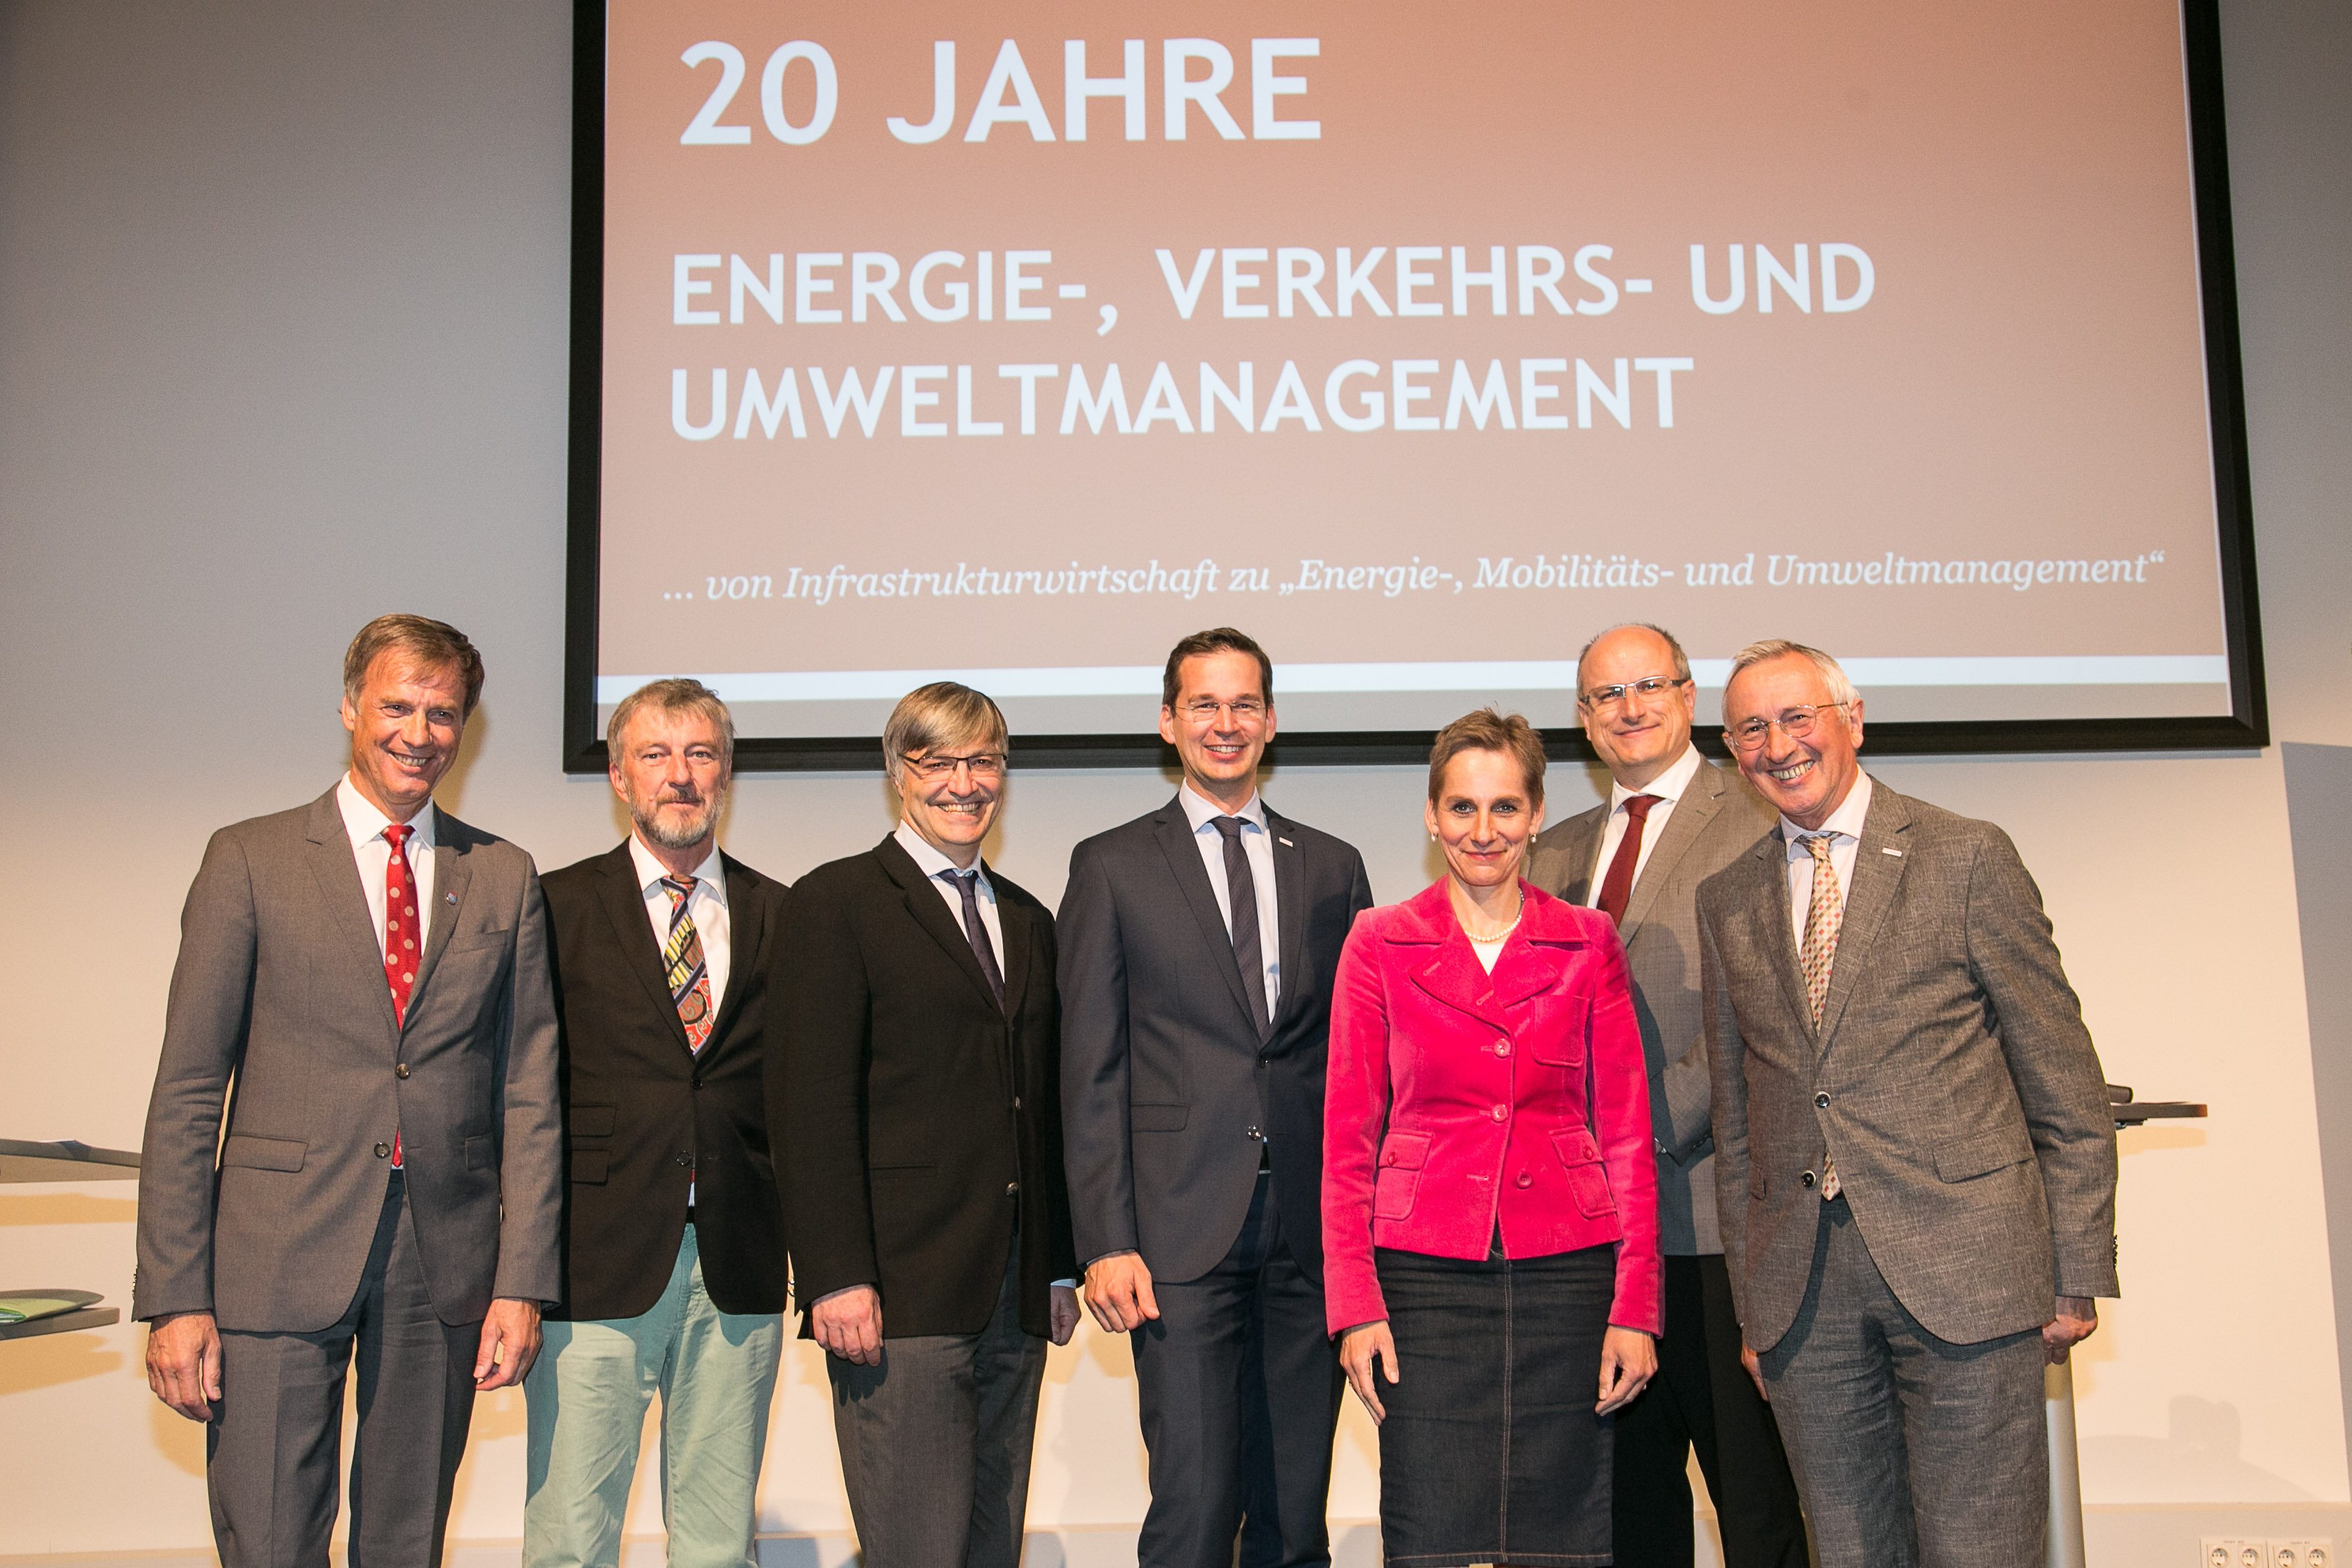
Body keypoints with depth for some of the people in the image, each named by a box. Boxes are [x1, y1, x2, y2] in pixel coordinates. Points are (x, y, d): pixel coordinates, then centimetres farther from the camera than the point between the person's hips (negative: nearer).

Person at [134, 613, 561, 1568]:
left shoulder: (504, 878, 8)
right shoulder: (249, 860, 2)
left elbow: (529, 1093, 6)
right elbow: (187, 1091, -1)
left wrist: (523, 1279, -1)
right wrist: (175, 1298, -7)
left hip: (446, 1267, 2)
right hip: (280, 1262, -2)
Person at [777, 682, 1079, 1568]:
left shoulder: (1030, 923, 19)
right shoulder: (837, 903, -1)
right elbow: (811, 1103, -9)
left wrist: (1061, 1267, 13)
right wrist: (837, 1278, -16)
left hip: (1015, 1296, 6)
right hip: (900, 1297, -6)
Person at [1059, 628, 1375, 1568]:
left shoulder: (1332, 868, 13)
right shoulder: (1112, 867, 5)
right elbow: (1091, 1070, 0)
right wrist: (1106, 1243, -8)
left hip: (1311, 1238, 3)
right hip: (1181, 1236, -3)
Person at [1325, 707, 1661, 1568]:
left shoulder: (1589, 942, 6)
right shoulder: (1379, 943, 3)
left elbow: (1627, 1132, 6)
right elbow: (1348, 1137, 4)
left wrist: (1634, 1306, -1)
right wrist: (1356, 1304, -4)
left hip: (1567, 1271, 1)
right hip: (1426, 1276, -1)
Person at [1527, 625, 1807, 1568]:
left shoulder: (1759, 820, -3)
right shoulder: (1557, 853, 18)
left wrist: (1668, 1112, -16)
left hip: (1710, 1204, -6)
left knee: (1752, 1487, 1)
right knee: (1628, 1487, 14)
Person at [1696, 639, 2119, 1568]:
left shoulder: (1967, 858, 0)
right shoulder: (1726, 902, 12)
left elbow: (2065, 1087, 1)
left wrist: (2078, 1276, -2)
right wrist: (1750, 1302, 12)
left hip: (1964, 1275, -3)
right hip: (1803, 1298, 3)